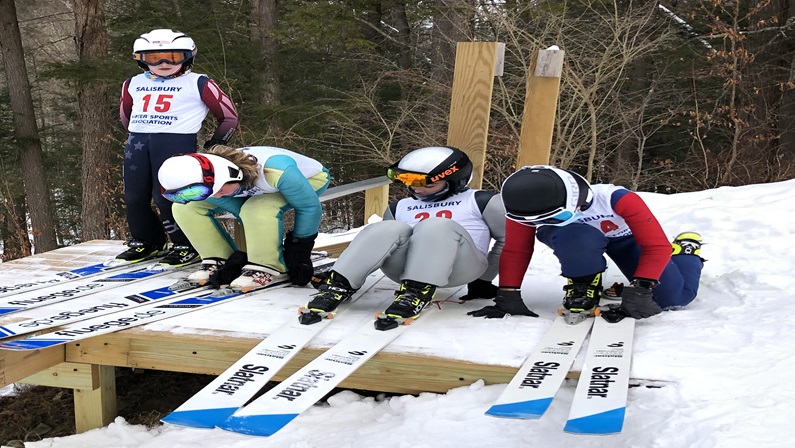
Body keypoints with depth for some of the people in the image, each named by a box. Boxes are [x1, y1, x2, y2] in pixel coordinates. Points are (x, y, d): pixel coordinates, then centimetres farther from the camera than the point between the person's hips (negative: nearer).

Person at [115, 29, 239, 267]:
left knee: (167, 197, -12)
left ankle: (187, 246, 3)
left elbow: (228, 116, 6)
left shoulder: (198, 84, 1)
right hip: (136, 142, 6)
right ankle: (146, 241, 27)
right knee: (134, 196, 7)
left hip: (177, 141, -6)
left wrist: (215, 146, 7)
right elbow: (125, 113, 32)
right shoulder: (134, 84, 15)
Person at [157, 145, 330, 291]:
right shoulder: (206, 182, -26)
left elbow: (310, 207, -30)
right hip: (252, 187, 6)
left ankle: (267, 267, -20)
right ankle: (218, 260, -1)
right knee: (183, 207, -11)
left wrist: (299, 250, -22)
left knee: (258, 209, -41)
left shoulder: (277, 171, -43)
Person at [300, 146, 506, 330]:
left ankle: (417, 294, -43)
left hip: (461, 267, -3)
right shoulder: (400, 207, 22)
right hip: (407, 268, 4)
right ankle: (338, 287, -33)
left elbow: (508, 238, 10)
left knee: (436, 226, -31)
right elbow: (383, 239, 25)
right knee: (388, 229, -24)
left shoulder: (480, 201, 8)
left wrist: (484, 279, 11)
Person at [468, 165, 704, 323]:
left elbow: (657, 246, -34)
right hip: (580, 239, 0)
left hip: (627, 236, 0)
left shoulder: (617, 199, -40)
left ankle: (686, 249, 26)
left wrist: (639, 290, -41)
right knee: (577, 239, -40)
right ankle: (584, 290, -10)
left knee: (673, 299, -6)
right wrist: (507, 296, -26)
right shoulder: (527, 208, -31)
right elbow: (515, 252, -21)